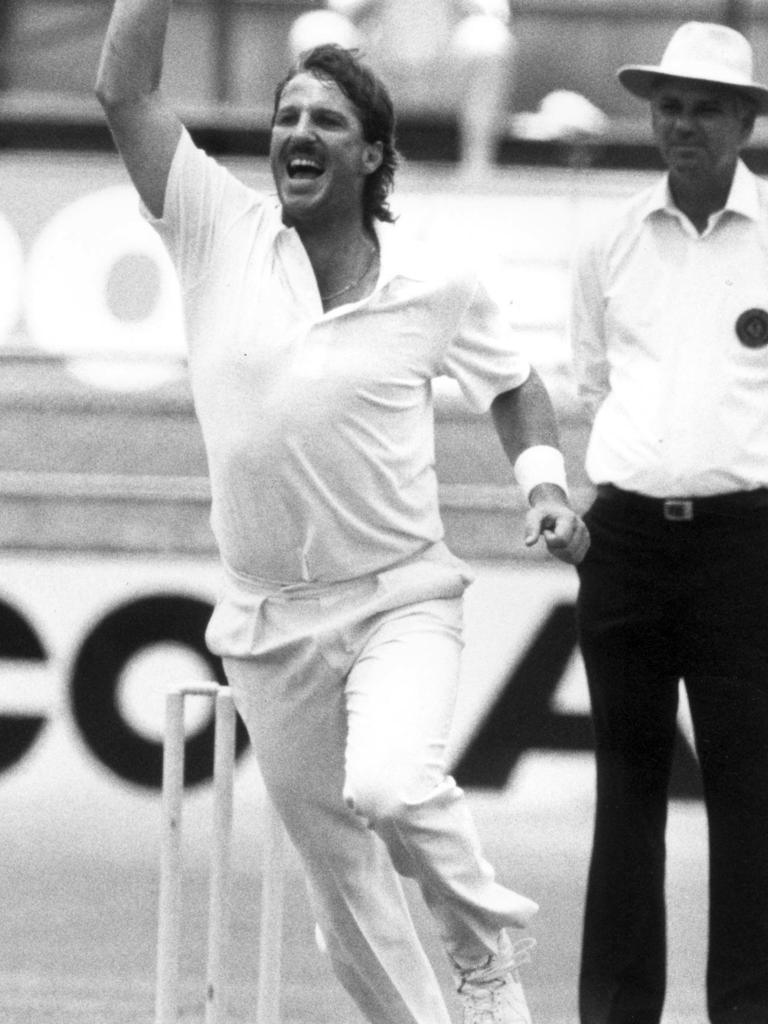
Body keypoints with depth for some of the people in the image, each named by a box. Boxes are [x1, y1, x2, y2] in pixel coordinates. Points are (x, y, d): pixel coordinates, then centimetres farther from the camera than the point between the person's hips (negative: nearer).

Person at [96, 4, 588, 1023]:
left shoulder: (439, 289, -3)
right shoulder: (222, 235, -3)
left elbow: (514, 387, 16)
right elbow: (124, 89, -9)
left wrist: (545, 484, 1)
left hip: (401, 602, -2)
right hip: (267, 624, 2)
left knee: (390, 786, -30)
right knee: (347, 903, 6)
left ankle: (486, 938, -3)